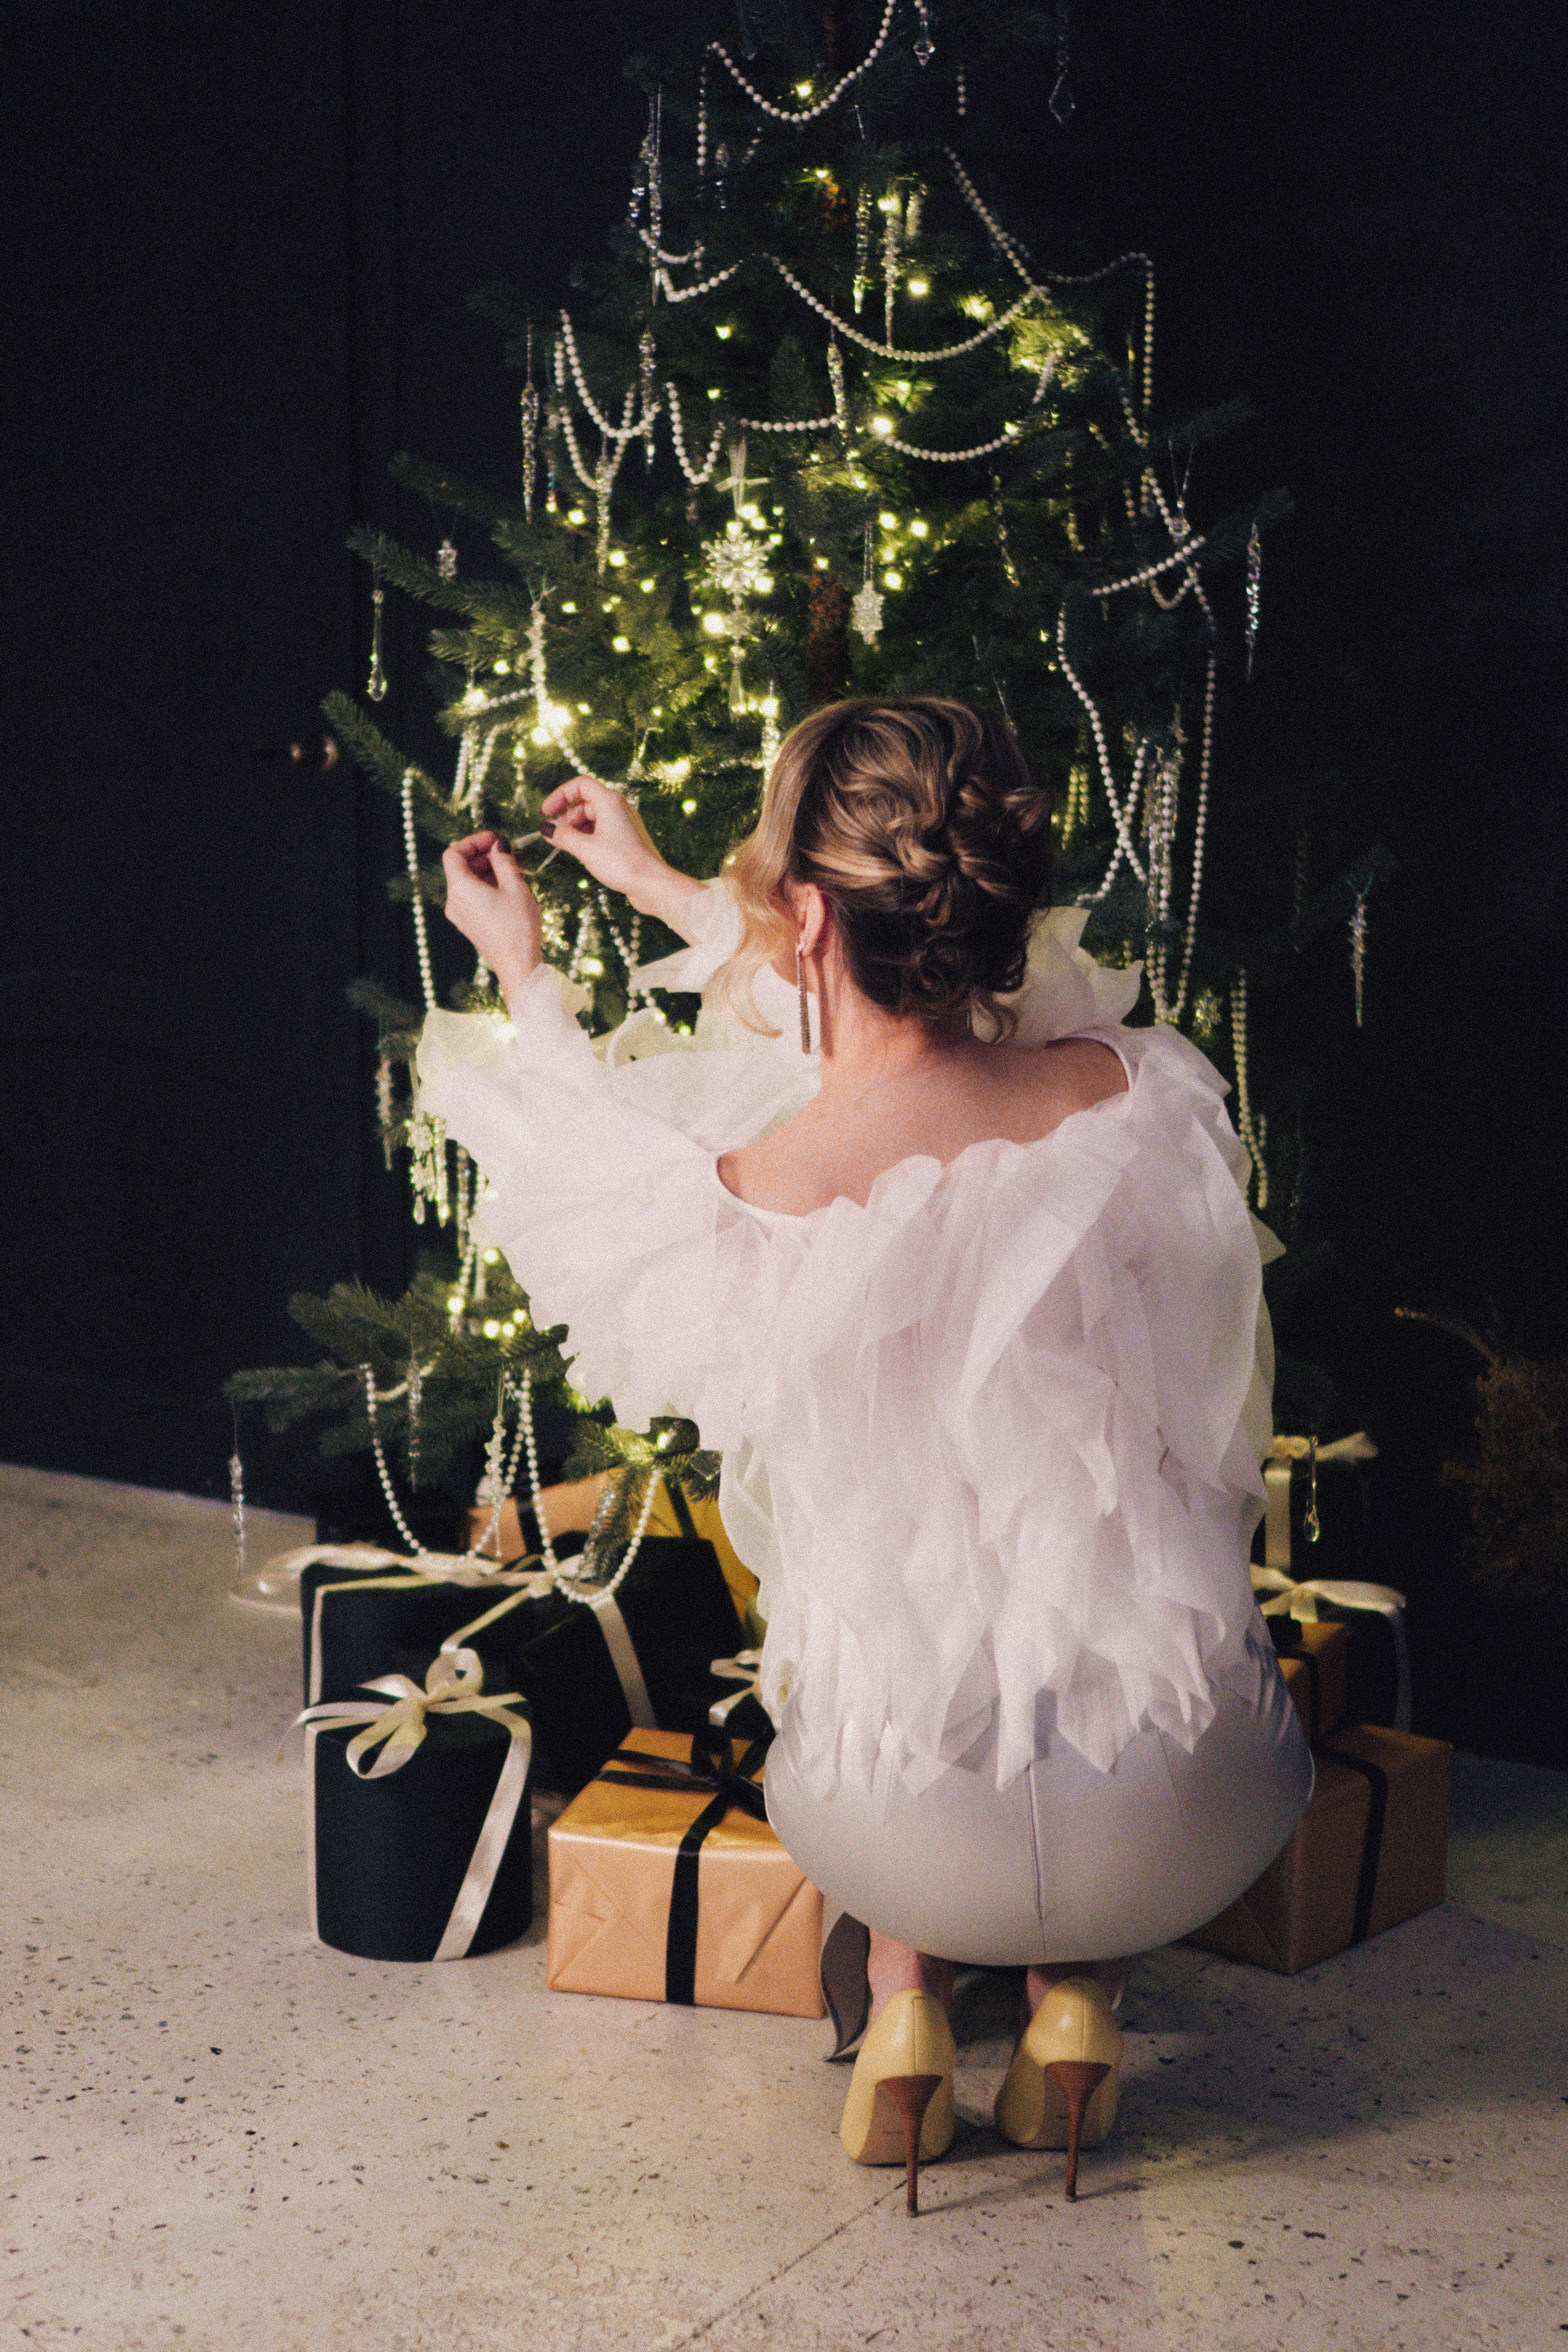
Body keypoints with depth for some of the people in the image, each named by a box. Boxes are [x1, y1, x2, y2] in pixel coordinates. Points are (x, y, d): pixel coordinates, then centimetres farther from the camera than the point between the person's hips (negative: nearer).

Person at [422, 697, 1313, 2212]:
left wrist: (524, 974, 26)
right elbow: (912, 1029, 13)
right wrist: (663, 890, 26)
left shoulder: (738, 1203, -18)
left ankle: (908, 1993, 23)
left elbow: (588, 1168, 9)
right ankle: (1077, 1991, 23)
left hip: (916, 1841, -1)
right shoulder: (1133, 1092, -9)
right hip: (1196, 1828, 1)